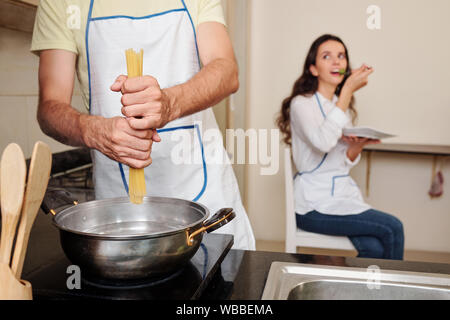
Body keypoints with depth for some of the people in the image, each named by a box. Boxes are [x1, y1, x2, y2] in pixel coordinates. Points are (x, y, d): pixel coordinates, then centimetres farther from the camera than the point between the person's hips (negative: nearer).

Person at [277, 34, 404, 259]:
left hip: (345, 192, 6)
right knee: (392, 228, -15)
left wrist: (358, 145, -6)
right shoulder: (301, 103, -7)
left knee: (374, 249, -18)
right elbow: (323, 142, -28)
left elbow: (347, 161, 17)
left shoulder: (343, 105, 16)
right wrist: (348, 90, -23)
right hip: (316, 206, -6)